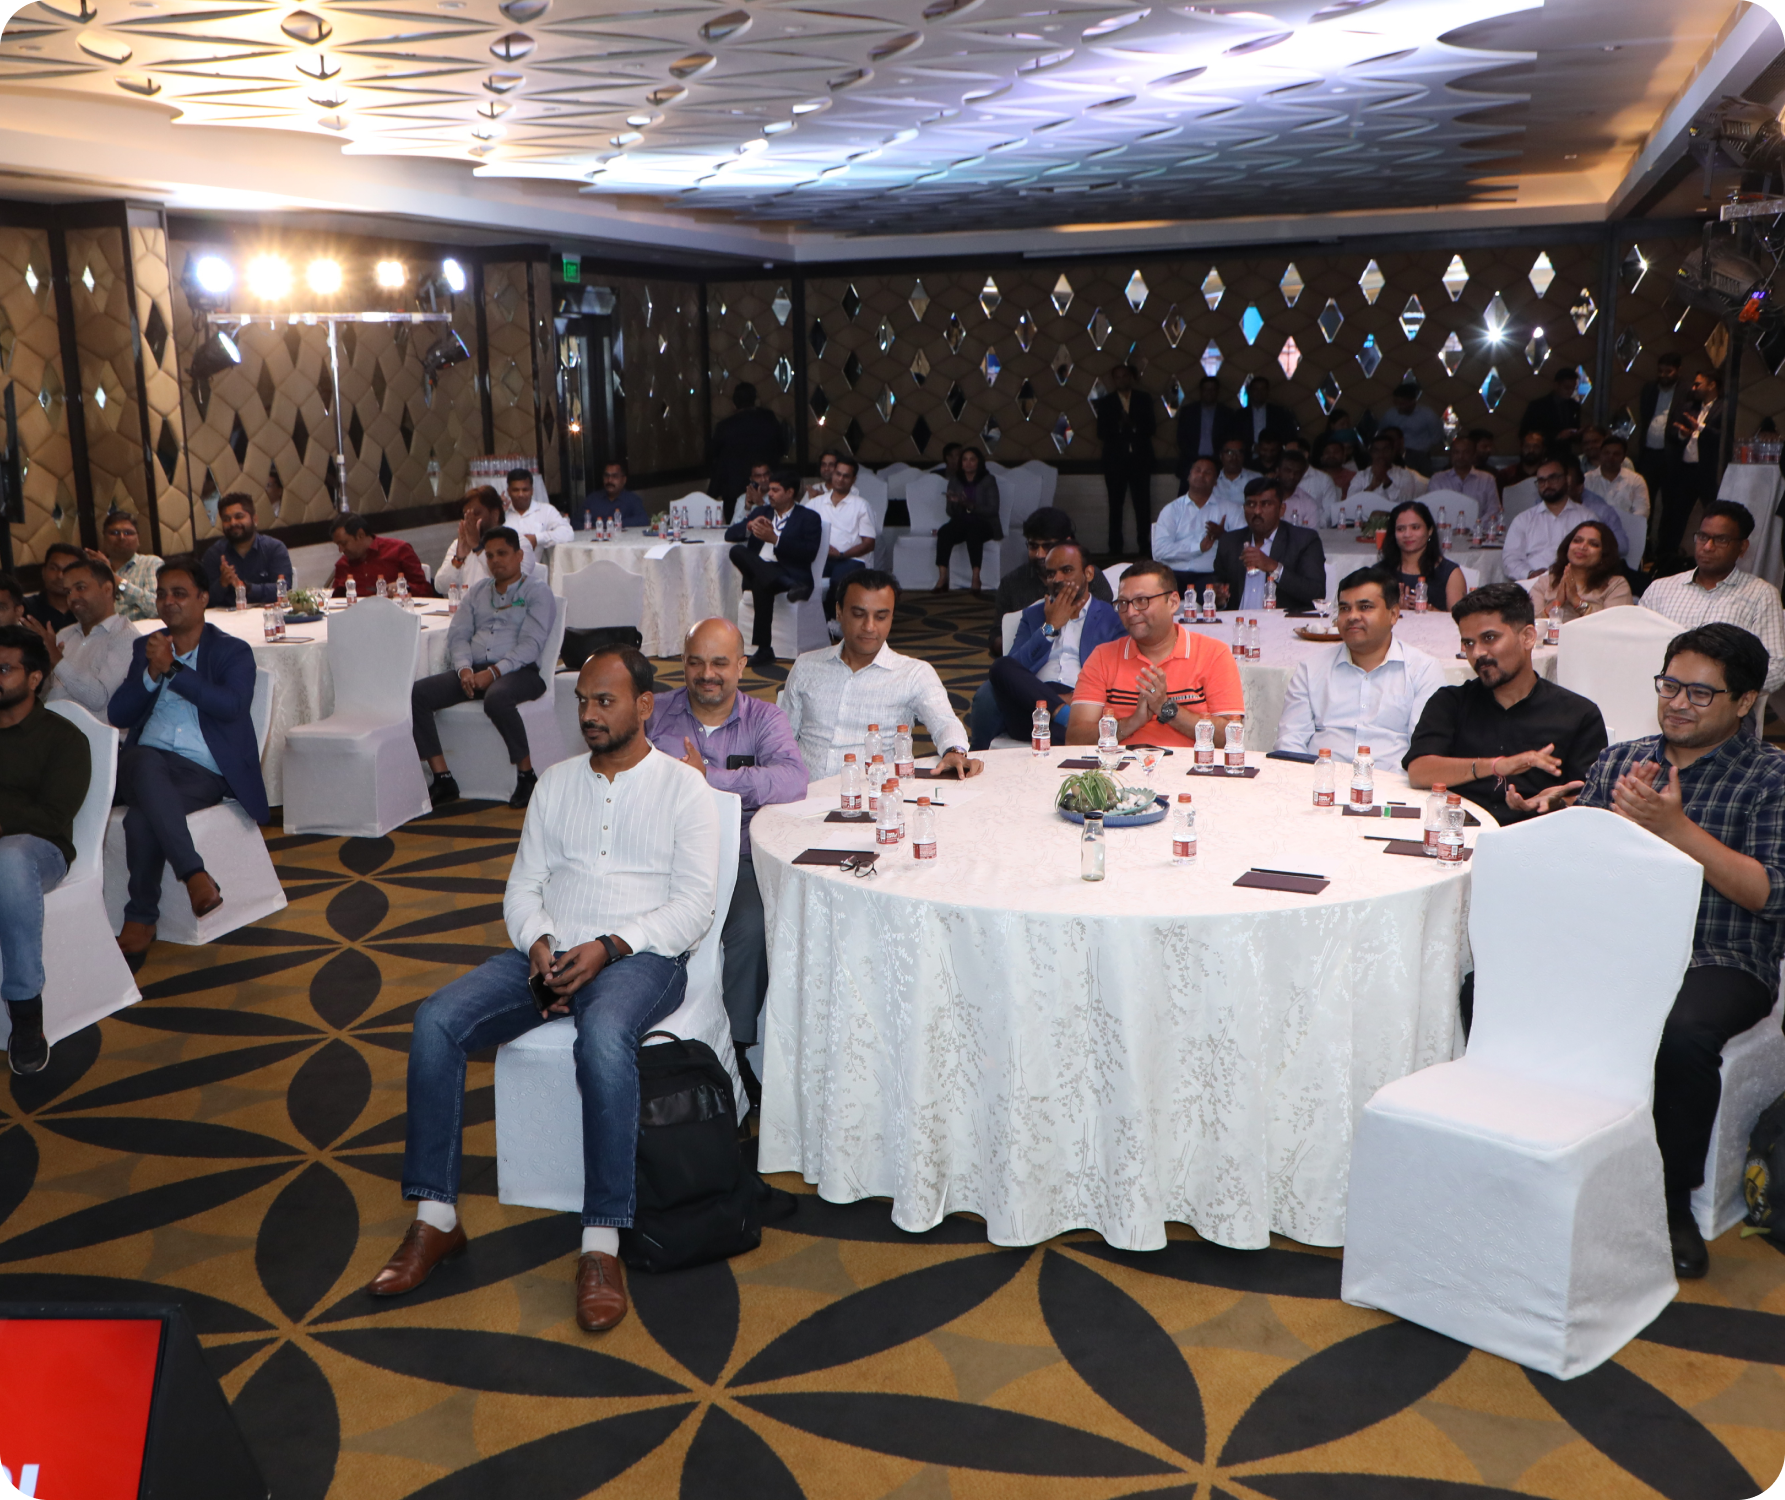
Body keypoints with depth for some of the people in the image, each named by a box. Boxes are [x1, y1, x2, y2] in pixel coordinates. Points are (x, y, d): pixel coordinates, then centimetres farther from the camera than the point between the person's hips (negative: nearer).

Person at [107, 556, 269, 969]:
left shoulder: (233, 652, 10)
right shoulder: (146, 647, 23)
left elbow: (233, 705, -12)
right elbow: (117, 714, 12)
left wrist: (172, 670, -12)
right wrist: (151, 674, -4)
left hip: (203, 772, -3)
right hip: (146, 761, 3)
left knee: (141, 818, -35)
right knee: (145, 761, -38)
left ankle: (141, 919, -21)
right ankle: (194, 875, -42)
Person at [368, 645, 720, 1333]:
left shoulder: (683, 787, 5)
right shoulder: (557, 782, 19)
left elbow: (694, 904, -5)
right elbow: (523, 886, 15)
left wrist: (607, 948, -18)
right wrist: (539, 944, -7)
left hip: (639, 958, -5)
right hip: (548, 950, 5)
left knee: (602, 1036, -39)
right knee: (437, 1020, -21)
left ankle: (601, 1244, -32)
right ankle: (435, 1217, -12)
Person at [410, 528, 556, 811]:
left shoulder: (537, 591, 4)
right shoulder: (478, 591, 22)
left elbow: (530, 644, -9)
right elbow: (458, 635, 13)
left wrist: (493, 672, -20)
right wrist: (463, 668, -8)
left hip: (519, 671, -6)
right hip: (473, 670, 6)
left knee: (497, 698, -40)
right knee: (416, 694, -17)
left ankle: (527, 776, -23)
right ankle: (442, 779, -16)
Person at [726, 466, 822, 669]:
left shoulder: (808, 518, 8)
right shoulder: (761, 512, 25)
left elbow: (810, 553, -8)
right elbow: (729, 534, 16)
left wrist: (775, 539, -16)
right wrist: (749, 526, -6)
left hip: (788, 572, -5)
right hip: (757, 569, 5)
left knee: (761, 583, -40)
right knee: (737, 551, -30)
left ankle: (764, 650, -38)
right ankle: (790, 586, -41)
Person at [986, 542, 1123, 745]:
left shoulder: (1113, 618, 18)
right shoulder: (1033, 614, 27)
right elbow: (1011, 669, 10)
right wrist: (1049, 627, 5)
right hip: (1031, 704, 6)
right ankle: (1067, 717, -36)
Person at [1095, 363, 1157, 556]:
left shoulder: (1143, 399, 9)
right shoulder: (1105, 403, 8)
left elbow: (1149, 428, 1)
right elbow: (1102, 434, 0)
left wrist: (1130, 424, -15)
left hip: (1140, 459, 0)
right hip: (1115, 460, 0)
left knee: (1143, 504, -5)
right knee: (1116, 505, -1)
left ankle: (1144, 546, -2)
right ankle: (1115, 549, 1)